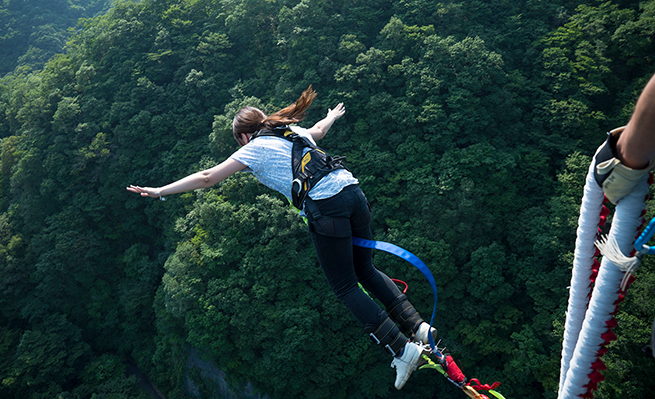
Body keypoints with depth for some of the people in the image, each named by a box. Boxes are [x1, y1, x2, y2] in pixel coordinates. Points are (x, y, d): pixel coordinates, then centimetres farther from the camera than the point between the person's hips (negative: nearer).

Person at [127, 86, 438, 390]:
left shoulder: (254, 148, 8)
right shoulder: (294, 132, 25)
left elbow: (207, 177, 8)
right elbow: (319, 129, 48)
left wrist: (161, 191, 17)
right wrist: (332, 115, 71)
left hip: (326, 207, -7)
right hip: (353, 191, 7)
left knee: (345, 288, 5)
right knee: (365, 270, 21)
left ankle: (402, 349, 2)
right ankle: (416, 325, 17)